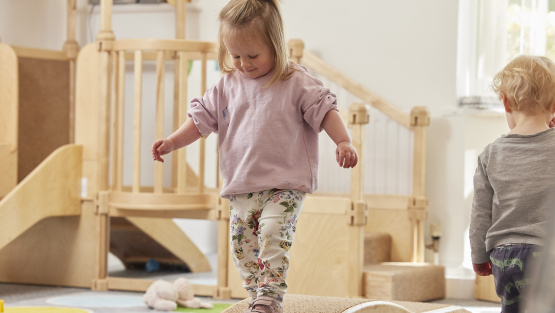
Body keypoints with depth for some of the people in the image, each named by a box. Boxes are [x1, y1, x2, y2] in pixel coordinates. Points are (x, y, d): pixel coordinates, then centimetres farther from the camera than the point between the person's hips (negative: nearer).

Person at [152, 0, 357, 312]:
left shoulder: (296, 83, -5)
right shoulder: (227, 86, 8)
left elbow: (325, 111, -7)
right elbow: (202, 118, 12)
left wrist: (344, 142, -20)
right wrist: (173, 141, 2)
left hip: (284, 184, -6)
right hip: (242, 186, 6)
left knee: (273, 234, -22)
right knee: (242, 243, 6)